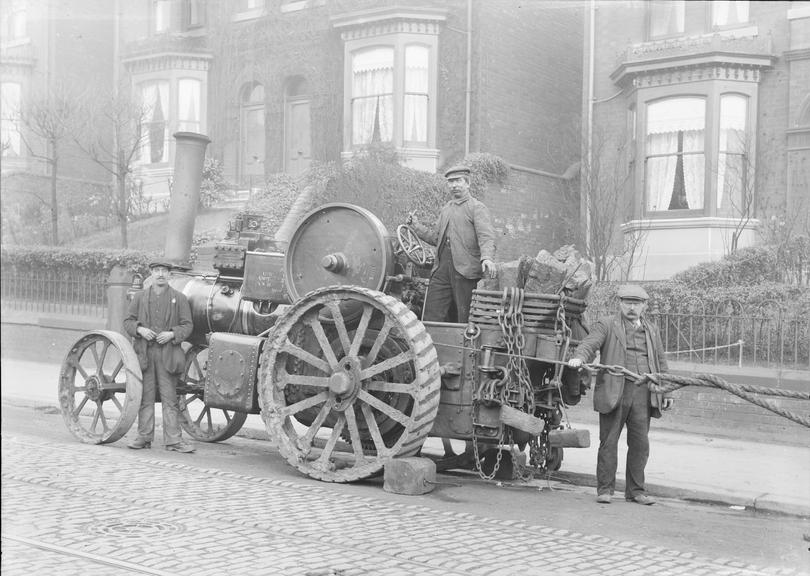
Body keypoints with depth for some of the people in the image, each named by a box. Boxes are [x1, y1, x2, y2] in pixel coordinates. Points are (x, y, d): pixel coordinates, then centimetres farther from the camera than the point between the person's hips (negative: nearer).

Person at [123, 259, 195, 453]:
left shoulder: (179, 298, 5)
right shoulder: (140, 297, 10)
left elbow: (187, 325, 3)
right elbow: (127, 321, 11)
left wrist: (172, 334, -13)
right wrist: (139, 329, -9)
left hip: (167, 352, -2)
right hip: (144, 351, 2)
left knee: (169, 397, -3)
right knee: (145, 397, 5)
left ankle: (173, 440, -2)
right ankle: (144, 437, 12)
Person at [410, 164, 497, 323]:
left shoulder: (477, 207, 1)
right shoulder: (445, 209, 23)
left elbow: (486, 236, -12)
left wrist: (487, 258, -30)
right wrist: (416, 225, 18)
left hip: (465, 270, -6)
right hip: (442, 269, 6)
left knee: (465, 319, -3)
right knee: (431, 317, 0)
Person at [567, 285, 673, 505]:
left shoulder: (652, 332, 20)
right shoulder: (606, 325, 6)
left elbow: (661, 363, 24)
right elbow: (590, 343, -10)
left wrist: (667, 391, 17)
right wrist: (579, 358, -31)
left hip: (643, 392, 4)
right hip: (614, 391, -4)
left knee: (640, 443, 4)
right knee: (609, 441, -1)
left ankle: (635, 490, 14)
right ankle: (604, 489, 7)